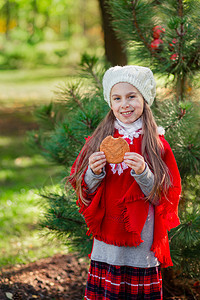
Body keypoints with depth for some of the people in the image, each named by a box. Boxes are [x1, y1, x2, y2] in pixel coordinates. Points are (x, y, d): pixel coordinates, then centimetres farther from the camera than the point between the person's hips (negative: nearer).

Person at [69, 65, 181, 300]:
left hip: (142, 248, -1)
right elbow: (84, 192, 6)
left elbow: (164, 198, -2)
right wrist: (94, 173, -15)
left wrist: (143, 173, -19)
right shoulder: (98, 141, 4)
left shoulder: (157, 145, -1)